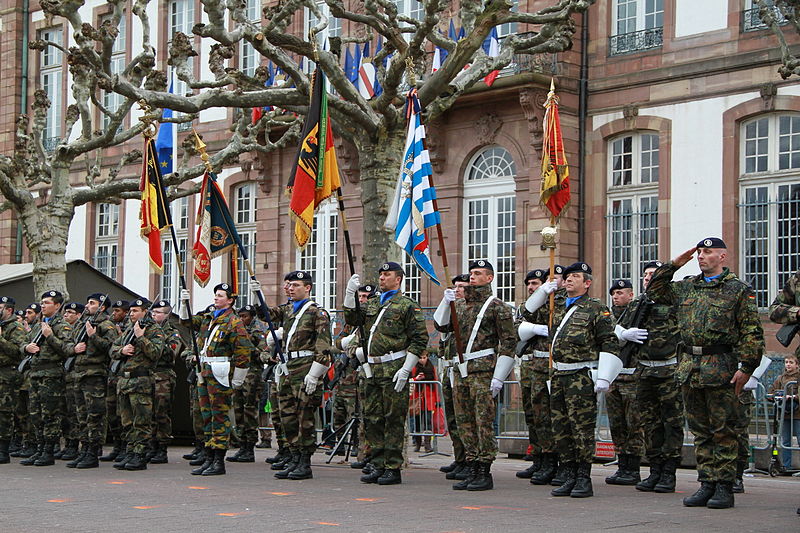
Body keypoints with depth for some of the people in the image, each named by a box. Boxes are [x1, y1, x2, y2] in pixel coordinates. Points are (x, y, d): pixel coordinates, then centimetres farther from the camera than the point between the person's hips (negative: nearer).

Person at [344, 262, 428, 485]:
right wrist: (350, 293, 1)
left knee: (393, 420, -4)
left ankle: (393, 469, 0)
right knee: (372, 419, 9)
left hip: (393, 370, -7)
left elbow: (420, 340, -7)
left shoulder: (408, 306, -2)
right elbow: (352, 319, 11)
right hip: (372, 370, 7)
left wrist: (406, 369, -14)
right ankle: (378, 466, 16)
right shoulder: (372, 304, 20)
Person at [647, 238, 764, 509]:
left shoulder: (738, 290, -1)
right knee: (700, 430, 8)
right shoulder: (686, 287, 15)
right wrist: (673, 265, 14)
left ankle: (724, 487, 2)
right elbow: (654, 292, 25)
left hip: (720, 368, -6)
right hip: (689, 365, 6)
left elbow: (752, 332, -5)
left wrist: (746, 367, -12)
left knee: (722, 430, -2)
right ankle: (707, 484, 14)